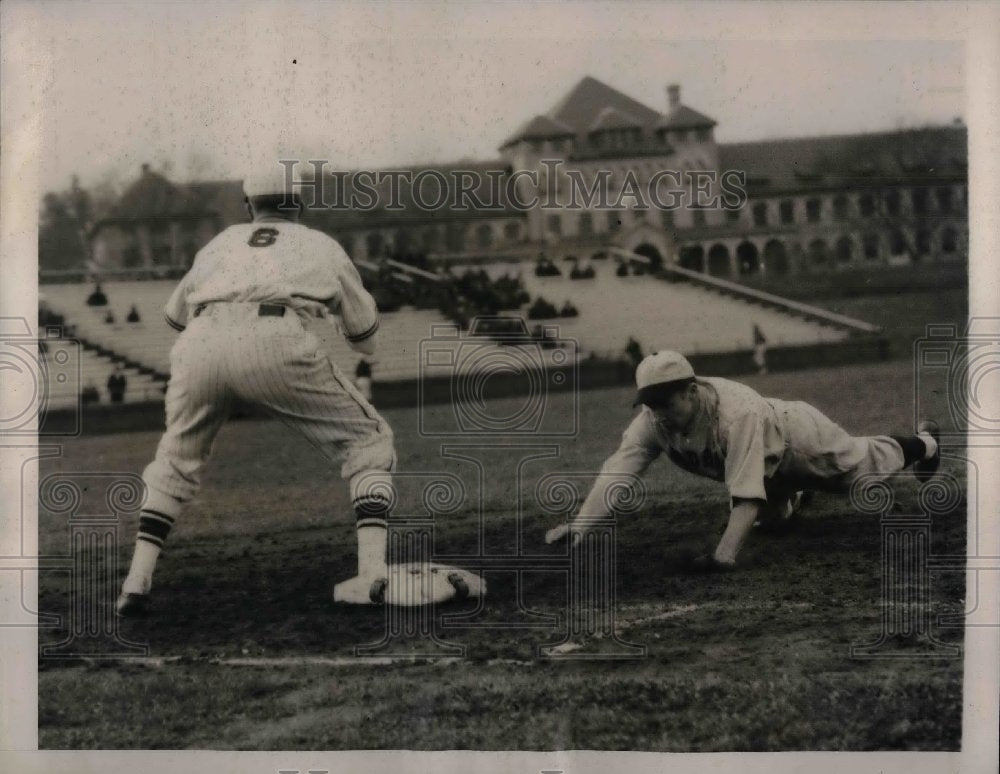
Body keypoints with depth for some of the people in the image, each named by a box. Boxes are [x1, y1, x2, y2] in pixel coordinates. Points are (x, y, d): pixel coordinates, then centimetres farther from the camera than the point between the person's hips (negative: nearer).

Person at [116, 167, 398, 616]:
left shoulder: (221, 243, 34)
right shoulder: (321, 245, 29)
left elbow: (175, 316, 45)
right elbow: (366, 339, 37)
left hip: (200, 345, 3)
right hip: (275, 344, -3)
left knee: (176, 459, 26)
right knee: (367, 442, 13)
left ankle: (136, 583, 12)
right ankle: (373, 574, -6)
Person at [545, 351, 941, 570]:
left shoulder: (737, 414, -49)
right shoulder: (654, 419, -32)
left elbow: (746, 492, -53)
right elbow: (617, 470, -39)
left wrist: (724, 554, -62)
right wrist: (580, 525, -52)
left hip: (799, 433, -5)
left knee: (867, 461, 24)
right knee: (769, 514, 30)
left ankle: (923, 443, 54)